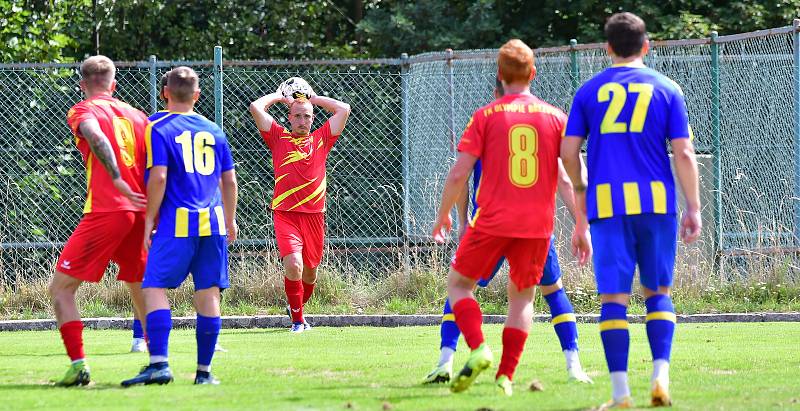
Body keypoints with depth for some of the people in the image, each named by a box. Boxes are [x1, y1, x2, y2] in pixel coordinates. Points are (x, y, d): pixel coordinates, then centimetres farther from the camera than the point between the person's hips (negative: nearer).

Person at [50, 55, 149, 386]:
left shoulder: (83, 111, 2)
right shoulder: (136, 115, 17)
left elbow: (97, 137, -21)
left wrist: (119, 182, -22)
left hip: (105, 212, -5)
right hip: (141, 214, 5)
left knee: (60, 287, 1)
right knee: (142, 292, 18)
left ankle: (78, 365, -11)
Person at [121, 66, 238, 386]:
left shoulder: (158, 128, -2)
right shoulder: (213, 131, 14)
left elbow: (158, 177, -11)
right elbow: (229, 181, 17)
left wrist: (149, 220, -4)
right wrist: (230, 220, 29)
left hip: (177, 222, -5)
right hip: (213, 222, 5)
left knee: (155, 288, -6)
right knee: (209, 293, 6)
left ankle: (159, 363, -21)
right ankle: (204, 370, 8)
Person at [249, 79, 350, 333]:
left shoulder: (321, 139, 12)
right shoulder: (279, 138, 8)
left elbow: (344, 110, 10)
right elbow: (256, 107, 3)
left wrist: (312, 98, 15)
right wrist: (281, 97, 16)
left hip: (314, 214, 3)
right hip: (285, 214, -3)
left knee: (310, 272, 12)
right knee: (293, 264, -21)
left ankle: (297, 309, 39)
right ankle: (297, 319, -8)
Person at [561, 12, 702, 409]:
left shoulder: (589, 91, 8)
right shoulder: (666, 89, 6)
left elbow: (568, 152, 6)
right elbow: (683, 153, 1)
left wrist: (581, 205, 19)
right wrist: (693, 207, 6)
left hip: (606, 203, 0)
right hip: (656, 201, 0)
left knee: (613, 297, -1)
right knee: (658, 292, 12)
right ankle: (661, 375, -5)